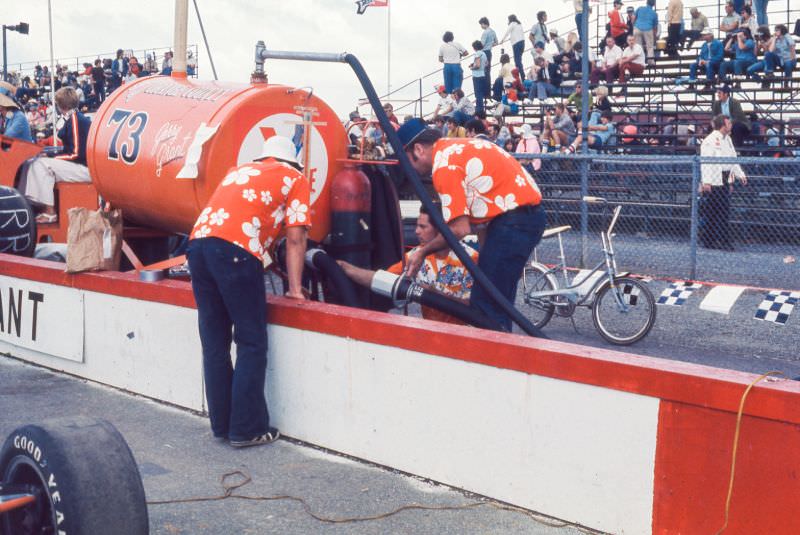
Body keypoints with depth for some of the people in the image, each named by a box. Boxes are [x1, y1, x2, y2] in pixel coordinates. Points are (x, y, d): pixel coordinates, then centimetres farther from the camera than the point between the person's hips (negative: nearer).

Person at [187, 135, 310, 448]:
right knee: (251, 344, 3)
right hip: (234, 250, -6)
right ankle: (246, 429, 3)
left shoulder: (239, 170, 32)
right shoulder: (295, 179, 15)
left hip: (198, 243, 6)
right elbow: (295, 238, 7)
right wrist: (295, 289, 8)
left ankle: (222, 425, 19)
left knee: (214, 343, 12)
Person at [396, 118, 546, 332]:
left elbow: (460, 229, -17)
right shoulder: (457, 147, 17)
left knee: (485, 305, -6)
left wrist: (423, 252, -3)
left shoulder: (444, 163, -13)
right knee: (497, 303, 17)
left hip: (513, 221, -10)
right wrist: (484, 254, 16)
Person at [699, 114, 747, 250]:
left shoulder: (727, 139, 16)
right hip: (713, 183, -8)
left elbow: (733, 158, 24)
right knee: (711, 212, -3)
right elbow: (705, 162, -19)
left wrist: (740, 174, 16)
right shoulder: (710, 140, -13)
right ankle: (708, 240, 5)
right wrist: (706, 181, -25)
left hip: (725, 181, 9)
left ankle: (723, 240, 15)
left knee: (724, 212, 9)